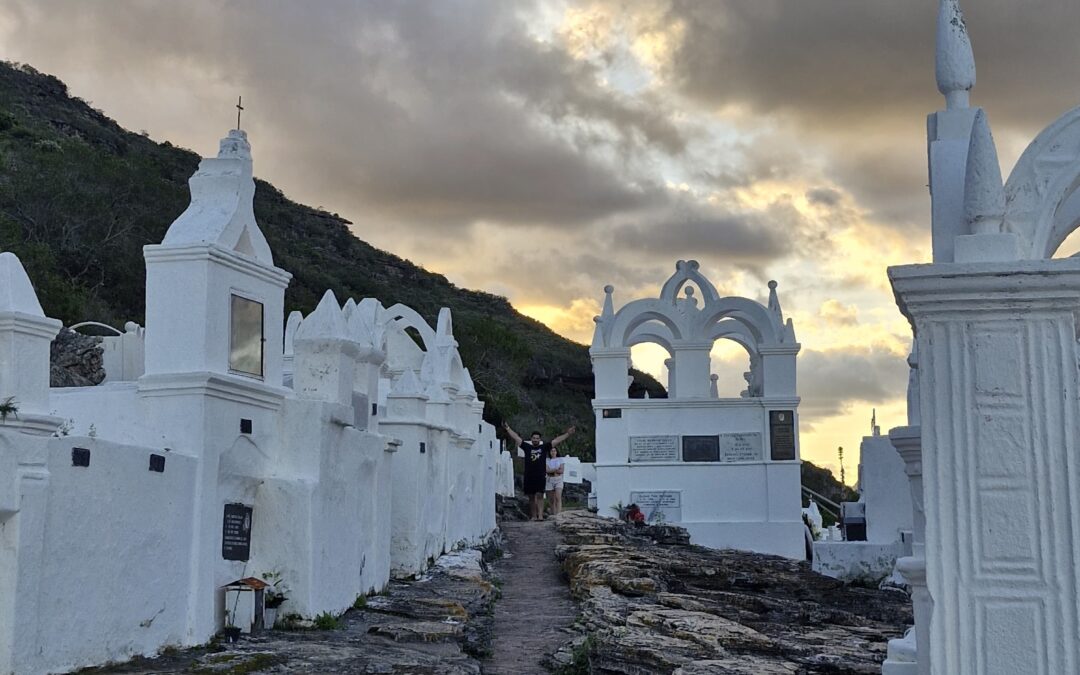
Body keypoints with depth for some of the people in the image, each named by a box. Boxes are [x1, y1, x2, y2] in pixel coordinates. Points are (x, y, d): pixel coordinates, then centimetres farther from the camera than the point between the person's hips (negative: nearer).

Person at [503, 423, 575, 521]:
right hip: (529, 477, 2)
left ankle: (540, 515, -15)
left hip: (541, 476, -2)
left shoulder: (544, 447, 6)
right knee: (531, 497, 7)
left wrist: (568, 433, -2)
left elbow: (557, 440, 3)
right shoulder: (526, 447, 8)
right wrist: (507, 428, 4)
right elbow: (516, 437, 8)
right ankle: (533, 516, 13)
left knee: (539, 495, -10)